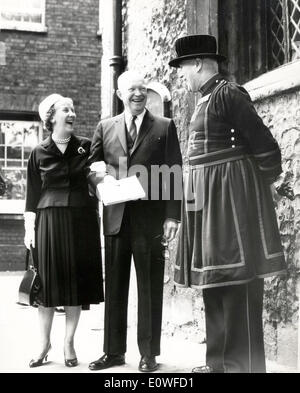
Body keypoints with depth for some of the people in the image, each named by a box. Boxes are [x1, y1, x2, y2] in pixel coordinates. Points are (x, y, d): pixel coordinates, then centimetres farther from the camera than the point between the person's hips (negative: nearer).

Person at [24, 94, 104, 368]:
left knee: (76, 281, 4)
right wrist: (29, 229, -1)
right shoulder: (39, 153, 3)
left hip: (81, 221, 1)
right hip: (49, 221, -1)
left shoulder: (86, 147, 4)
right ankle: (44, 344, 15)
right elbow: (32, 195, 4)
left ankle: (69, 343, 16)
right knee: (48, 283, 2)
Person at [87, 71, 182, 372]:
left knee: (150, 287, 3)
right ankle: (113, 351, 17)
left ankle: (148, 353, 13)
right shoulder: (105, 127, 13)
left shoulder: (165, 127, 6)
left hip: (150, 218, -2)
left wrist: (172, 215, -7)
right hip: (115, 217, 3)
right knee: (114, 287, 7)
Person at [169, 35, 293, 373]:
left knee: (237, 280, -5)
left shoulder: (228, 95, -13)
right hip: (207, 197, 10)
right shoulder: (205, 99, 16)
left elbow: (263, 144, -14)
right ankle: (219, 361, 22)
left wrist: (269, 178, -1)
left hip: (231, 194, -10)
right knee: (215, 280, 12)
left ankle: (243, 363, 4)